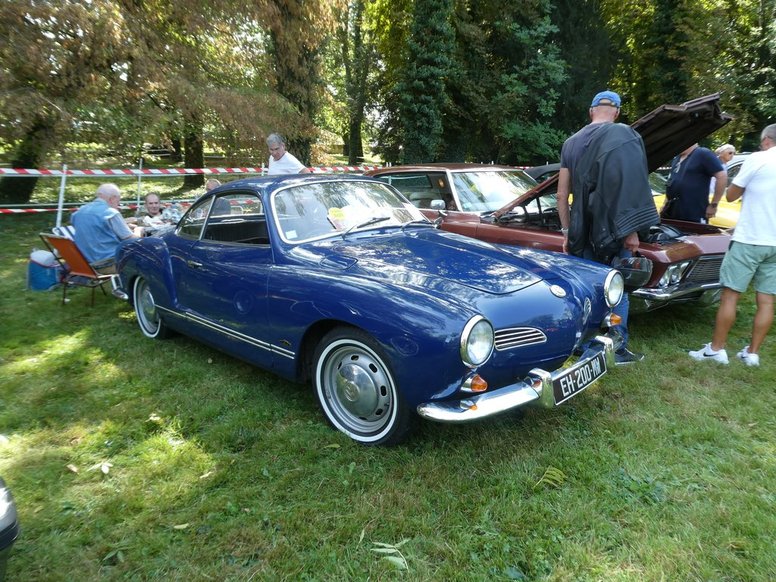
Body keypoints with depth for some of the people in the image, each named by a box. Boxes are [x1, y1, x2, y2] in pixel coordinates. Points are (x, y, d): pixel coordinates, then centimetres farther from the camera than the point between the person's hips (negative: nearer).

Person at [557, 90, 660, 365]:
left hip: (582, 229, 5)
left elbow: (562, 195, 9)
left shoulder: (572, 142, 9)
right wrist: (631, 230, -9)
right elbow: (631, 186, -15)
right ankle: (618, 350, 14)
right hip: (611, 229, -5)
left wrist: (567, 232, 15)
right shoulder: (625, 136, -7)